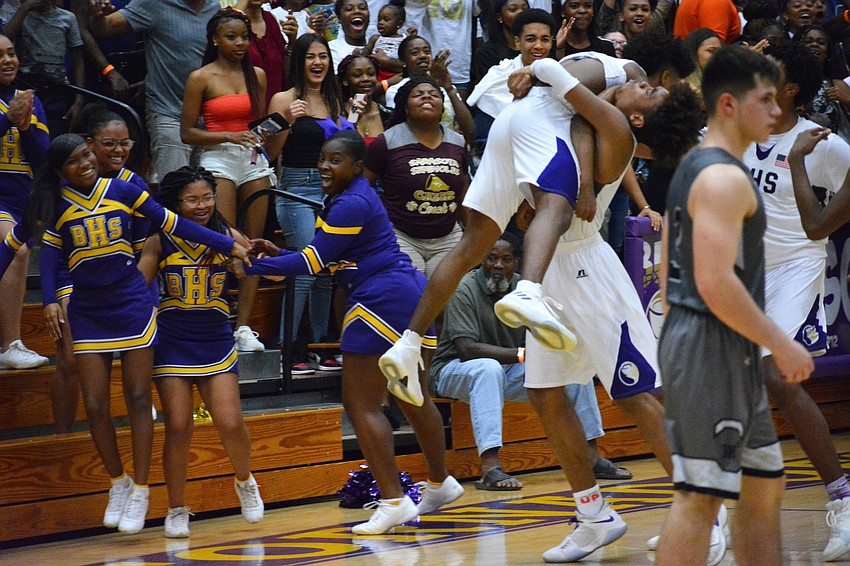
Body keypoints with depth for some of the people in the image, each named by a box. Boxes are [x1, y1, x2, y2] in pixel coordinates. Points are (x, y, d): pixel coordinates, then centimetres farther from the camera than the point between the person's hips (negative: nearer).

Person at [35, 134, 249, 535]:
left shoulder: (122, 190, -1)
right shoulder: (57, 205, 2)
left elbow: (171, 224, 1)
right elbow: (50, 255, 3)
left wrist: (228, 245, -1)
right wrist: (50, 301, -12)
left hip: (132, 305, -1)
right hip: (87, 312, 1)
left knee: (138, 399, -1)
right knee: (94, 404, -2)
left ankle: (140, 492, 6)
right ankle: (118, 483, 18)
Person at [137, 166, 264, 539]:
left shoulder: (228, 238, -3)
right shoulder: (160, 241, -5)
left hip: (215, 341, 1)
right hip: (171, 343, -1)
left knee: (231, 424, -8)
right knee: (178, 428, -5)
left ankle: (244, 481, 23)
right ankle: (177, 510, 9)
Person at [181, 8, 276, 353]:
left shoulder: (256, 75, 12)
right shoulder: (201, 78, -1)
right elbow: (187, 133, -2)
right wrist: (228, 136, -13)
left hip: (254, 160, 5)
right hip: (218, 160, -4)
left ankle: (244, 327, 1)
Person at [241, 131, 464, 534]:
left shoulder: (351, 205, -14)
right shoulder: (346, 198, 17)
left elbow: (314, 262, -15)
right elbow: (323, 260, 20)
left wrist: (251, 265, -14)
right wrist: (277, 255, 11)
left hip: (381, 301, -11)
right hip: (411, 295, 11)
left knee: (361, 406, -8)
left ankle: (394, 501, -11)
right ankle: (440, 485, 36)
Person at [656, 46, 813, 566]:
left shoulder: (694, 168, 16)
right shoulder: (725, 178, -17)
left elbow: (671, 270, 20)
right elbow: (715, 283, -25)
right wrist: (782, 345, -19)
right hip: (713, 348, -11)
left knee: (765, 484, 16)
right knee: (700, 497, -9)